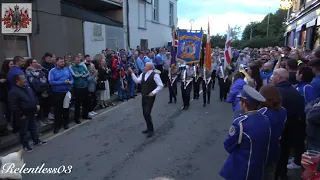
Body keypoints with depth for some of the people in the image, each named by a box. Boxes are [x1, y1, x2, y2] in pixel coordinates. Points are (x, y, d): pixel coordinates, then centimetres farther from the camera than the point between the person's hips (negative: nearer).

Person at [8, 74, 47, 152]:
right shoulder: (13, 92, -20)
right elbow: (13, 106, -23)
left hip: (32, 112, 8)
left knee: (34, 127, 19)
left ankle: (36, 141, 33)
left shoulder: (27, 87, 6)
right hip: (24, 115, -8)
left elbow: (34, 96, 19)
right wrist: (20, 115, -19)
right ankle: (25, 145, 21)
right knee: (24, 130, 7)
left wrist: (37, 104, 7)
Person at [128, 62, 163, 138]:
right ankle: (149, 128, 31)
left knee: (147, 113, -10)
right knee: (145, 113, 14)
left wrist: (153, 92, -19)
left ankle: (151, 130, 7)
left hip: (150, 97, -7)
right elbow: (137, 81, -4)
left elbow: (160, 85, -13)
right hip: (144, 97, 7)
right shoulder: (143, 74, 8)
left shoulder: (155, 75, -13)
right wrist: (132, 73, -10)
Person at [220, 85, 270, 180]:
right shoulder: (266, 120, -9)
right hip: (258, 169, 6)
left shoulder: (240, 123, -29)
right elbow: (263, 144, 6)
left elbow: (228, 146, -15)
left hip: (240, 170, -6)